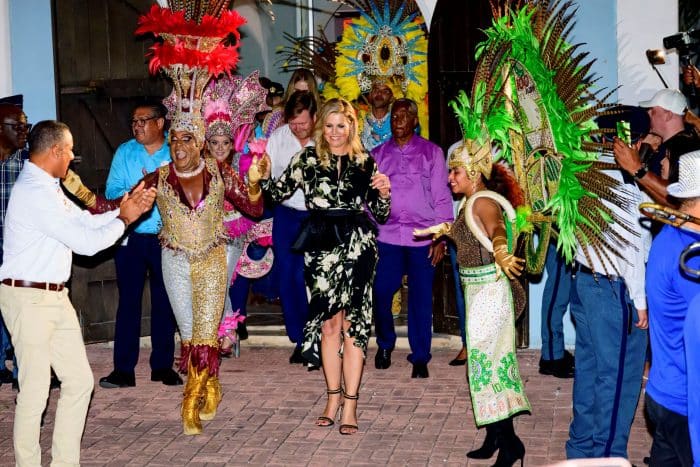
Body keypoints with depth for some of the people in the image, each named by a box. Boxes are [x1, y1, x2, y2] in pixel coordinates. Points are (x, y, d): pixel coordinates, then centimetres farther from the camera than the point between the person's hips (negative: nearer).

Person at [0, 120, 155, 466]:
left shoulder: (47, 187, 13)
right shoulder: (36, 193, -20)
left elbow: (85, 222, 17)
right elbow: (87, 242, -19)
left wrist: (128, 208, 7)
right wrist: (123, 219, -3)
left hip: (55, 296, 10)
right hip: (29, 298, -10)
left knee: (79, 381, 11)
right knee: (35, 391, -2)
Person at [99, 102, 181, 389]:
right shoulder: (124, 152, 7)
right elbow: (111, 191, -2)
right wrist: (133, 192, -19)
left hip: (166, 238, -1)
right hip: (130, 238, 1)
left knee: (164, 301, 7)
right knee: (128, 300, 1)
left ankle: (163, 365, 18)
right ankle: (123, 369, 6)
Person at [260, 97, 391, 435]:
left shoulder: (365, 162, 9)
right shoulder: (308, 159, 8)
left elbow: (380, 215, 12)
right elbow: (278, 192, 5)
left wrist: (384, 195, -7)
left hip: (357, 248, -1)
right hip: (321, 248, 1)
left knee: (352, 324, -3)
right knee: (328, 322, 6)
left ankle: (350, 405, 4)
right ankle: (333, 397, 20)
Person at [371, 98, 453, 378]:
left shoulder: (431, 152, 5)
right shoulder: (377, 155, 11)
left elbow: (441, 195, 3)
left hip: (422, 237, -1)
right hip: (386, 236, 1)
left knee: (421, 299, 2)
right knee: (380, 293, -3)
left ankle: (420, 357, 16)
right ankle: (385, 344, 24)